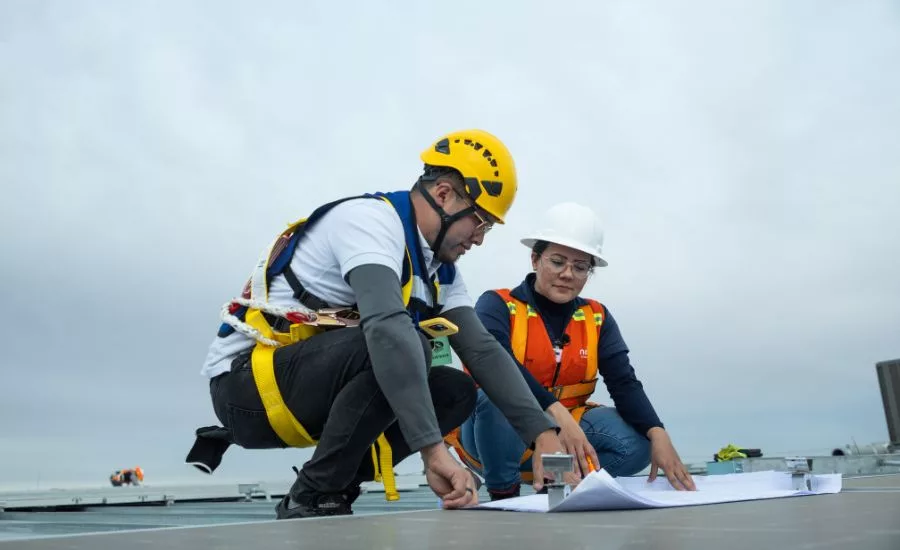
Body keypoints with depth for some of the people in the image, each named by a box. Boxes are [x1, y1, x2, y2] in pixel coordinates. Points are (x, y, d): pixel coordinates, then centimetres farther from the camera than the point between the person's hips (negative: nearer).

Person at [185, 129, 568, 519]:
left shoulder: (440, 269, 7)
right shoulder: (372, 219, -20)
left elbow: (484, 351, 1)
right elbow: (387, 329, -36)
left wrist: (542, 433, -10)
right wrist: (433, 449, -41)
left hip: (312, 387, 9)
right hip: (246, 382, -8)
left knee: (455, 391, -1)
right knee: (400, 345, -30)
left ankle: (325, 491, 4)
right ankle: (314, 498, -13)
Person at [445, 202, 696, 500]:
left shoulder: (596, 318, 3)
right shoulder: (498, 305, -11)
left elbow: (624, 382, -8)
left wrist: (657, 434, -27)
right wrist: (557, 413, -42)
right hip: (496, 436, -4)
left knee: (635, 443, -20)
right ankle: (503, 493, -13)